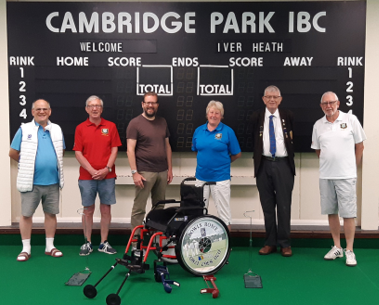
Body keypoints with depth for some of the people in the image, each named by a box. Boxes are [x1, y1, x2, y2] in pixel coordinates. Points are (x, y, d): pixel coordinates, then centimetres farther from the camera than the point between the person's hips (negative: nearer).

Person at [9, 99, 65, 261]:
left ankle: (50, 246, 21)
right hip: (31, 181, -3)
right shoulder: (24, 130, -2)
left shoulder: (57, 130, 7)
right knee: (26, 214, 3)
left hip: (52, 181, 3)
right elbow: (13, 153, 1)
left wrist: (50, 163, 9)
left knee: (51, 213, 9)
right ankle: (26, 248, 15)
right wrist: (27, 164, 8)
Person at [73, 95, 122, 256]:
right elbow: (78, 153, 0)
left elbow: (114, 149, 3)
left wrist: (107, 169, -10)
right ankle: (88, 243, 18)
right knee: (88, 210, 6)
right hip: (87, 177, -1)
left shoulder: (110, 126, 6)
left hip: (107, 176, 1)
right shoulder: (80, 128, 4)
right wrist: (92, 171, -10)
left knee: (106, 209, 5)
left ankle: (104, 243, 16)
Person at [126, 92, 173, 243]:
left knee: (159, 207, 12)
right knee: (139, 208, -2)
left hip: (162, 172, 5)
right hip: (145, 172, -5)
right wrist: (134, 172, -14)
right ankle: (136, 241, 7)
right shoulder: (135, 123, -4)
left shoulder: (162, 122, 13)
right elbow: (130, 149, -8)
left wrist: (170, 168, 12)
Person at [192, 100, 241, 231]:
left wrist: (223, 161, 4)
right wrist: (204, 160, 7)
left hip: (220, 177, -4)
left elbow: (237, 154, -1)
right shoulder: (198, 130, 5)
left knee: (224, 212, 4)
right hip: (201, 176, 4)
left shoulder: (228, 131, -6)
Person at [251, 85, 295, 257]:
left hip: (283, 164, -1)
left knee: (284, 205, 1)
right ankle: (270, 243, 17)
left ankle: (285, 244, 12)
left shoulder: (288, 116, 5)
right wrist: (258, 161, 8)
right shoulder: (256, 117, 7)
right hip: (264, 165, 1)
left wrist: (290, 158, 4)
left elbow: (293, 139, 10)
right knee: (267, 206, 7)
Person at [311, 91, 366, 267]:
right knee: (331, 212, 10)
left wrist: (352, 166, 6)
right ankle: (337, 247, 22)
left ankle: (349, 251, 10)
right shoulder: (318, 125, 6)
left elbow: (359, 145, 4)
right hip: (325, 175, 4)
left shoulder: (351, 120, -2)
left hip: (346, 175, -3)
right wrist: (328, 164, 12)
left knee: (348, 213, -1)